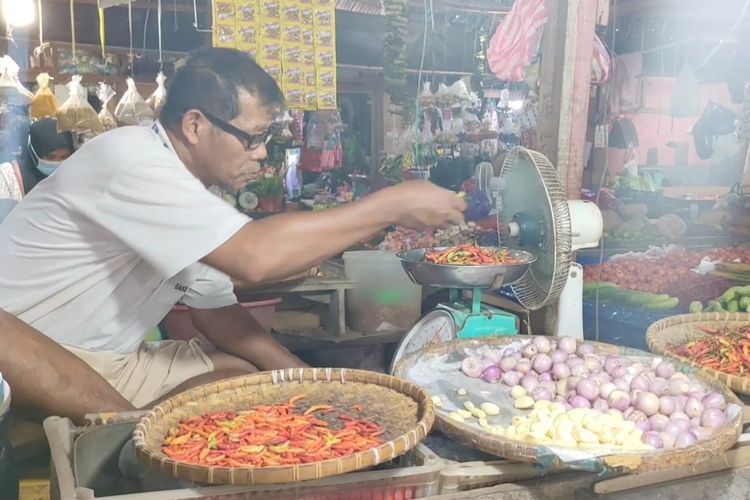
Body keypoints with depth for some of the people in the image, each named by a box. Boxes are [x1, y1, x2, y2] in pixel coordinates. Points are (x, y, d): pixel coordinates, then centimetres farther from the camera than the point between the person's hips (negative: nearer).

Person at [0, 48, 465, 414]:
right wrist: (394, 205, -28)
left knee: (253, 378, 0)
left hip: (110, 360, 9)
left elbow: (215, 309, 6)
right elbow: (255, 256, -37)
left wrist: (301, 376, -7)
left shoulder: (189, 185, 2)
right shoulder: (133, 163, -26)